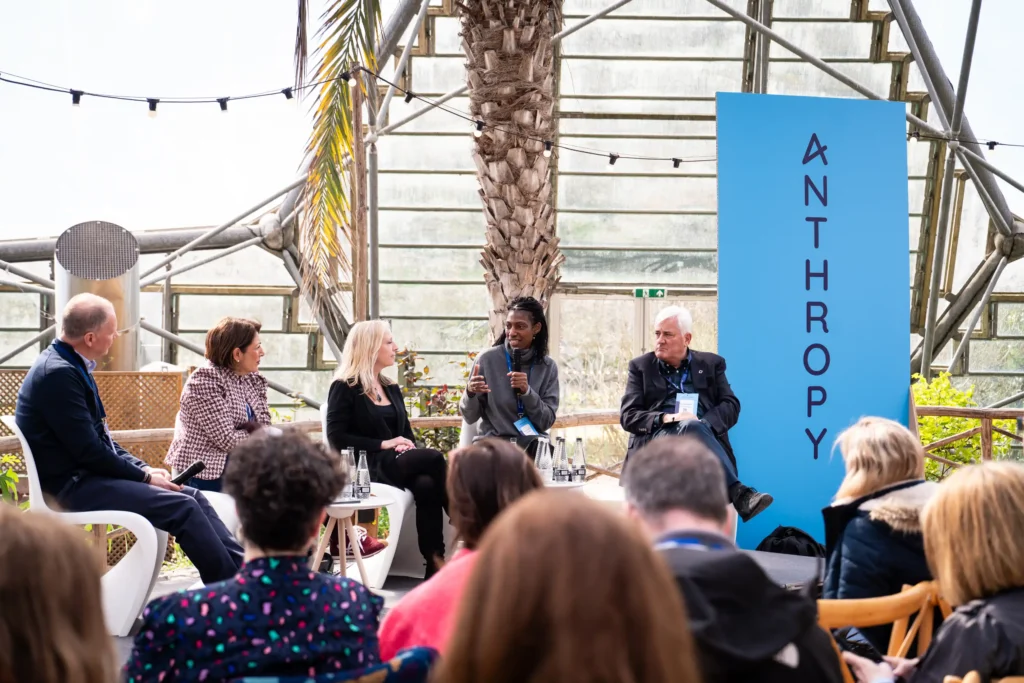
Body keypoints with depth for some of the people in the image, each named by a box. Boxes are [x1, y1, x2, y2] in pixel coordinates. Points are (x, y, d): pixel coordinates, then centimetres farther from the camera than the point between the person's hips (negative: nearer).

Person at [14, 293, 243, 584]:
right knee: (183, 507, -18)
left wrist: (144, 469, 5)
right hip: (72, 486, -10)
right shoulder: (58, 373, -20)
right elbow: (89, 451, -21)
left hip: (85, 475, 10)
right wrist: (145, 477, -11)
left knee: (193, 496, 2)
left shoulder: (70, 366, 11)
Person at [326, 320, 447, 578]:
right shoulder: (344, 388, 0)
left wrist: (408, 447, -4)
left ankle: (435, 561, -35)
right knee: (434, 458, -29)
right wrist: (383, 444, -15)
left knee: (426, 485, -31)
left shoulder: (391, 388, 22)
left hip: (399, 461, 6)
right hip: (367, 464, -6)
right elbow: (337, 438, -9)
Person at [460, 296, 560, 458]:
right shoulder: (488, 359, -4)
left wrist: (527, 392, -17)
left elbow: (546, 422, -1)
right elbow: (470, 417, -1)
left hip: (532, 444, 1)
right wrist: (470, 393, -23)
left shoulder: (548, 367, 3)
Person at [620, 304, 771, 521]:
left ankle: (736, 493, -46)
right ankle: (739, 493, -49)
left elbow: (731, 406, 8)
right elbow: (628, 415, 6)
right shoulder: (641, 367, 17)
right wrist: (666, 419, -14)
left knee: (693, 428, -37)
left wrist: (703, 424, -13)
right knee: (690, 428, -36)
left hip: (703, 433, 1)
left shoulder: (711, 364, 20)